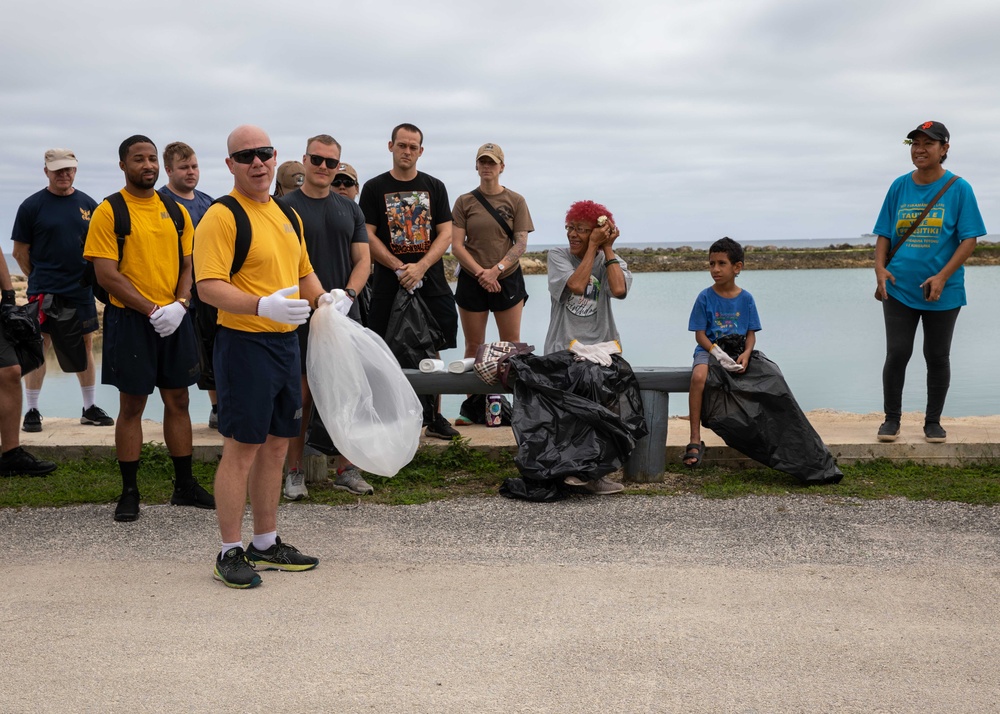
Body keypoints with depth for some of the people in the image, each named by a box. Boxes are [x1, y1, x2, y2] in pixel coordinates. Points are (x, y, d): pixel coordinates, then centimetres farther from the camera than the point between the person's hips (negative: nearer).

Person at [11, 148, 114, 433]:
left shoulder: (88, 204, 7)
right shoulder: (32, 205, -3)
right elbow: (20, 251, 1)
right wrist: (38, 278, 2)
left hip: (81, 290, 4)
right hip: (44, 291, -4)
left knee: (86, 345, 9)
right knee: (38, 347, -1)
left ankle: (90, 409, 18)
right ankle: (32, 411, 7)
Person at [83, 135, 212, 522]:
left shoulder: (176, 211, 9)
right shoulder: (109, 211, -6)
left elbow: (188, 264, 11)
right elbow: (106, 274, -12)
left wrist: (179, 304, -8)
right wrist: (152, 310, -16)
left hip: (175, 319, 4)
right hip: (130, 319, -4)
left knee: (178, 400, 10)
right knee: (131, 404, 2)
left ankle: (184, 485, 21)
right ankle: (129, 492, 12)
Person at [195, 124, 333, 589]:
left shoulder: (288, 215, 14)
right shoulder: (222, 216, -11)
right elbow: (208, 286, -21)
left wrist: (322, 298, 6)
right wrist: (263, 306, -33)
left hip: (286, 342, 8)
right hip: (244, 342, -8)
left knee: (276, 445, 13)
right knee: (241, 449, -2)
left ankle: (266, 544, 25)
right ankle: (230, 552, 9)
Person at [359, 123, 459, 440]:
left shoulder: (434, 187, 10)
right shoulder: (375, 188, 4)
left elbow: (445, 234, 3)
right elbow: (368, 236, -3)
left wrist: (421, 267, -11)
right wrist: (399, 269, -12)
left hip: (430, 281, 2)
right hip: (389, 282, -2)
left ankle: (434, 417, 12)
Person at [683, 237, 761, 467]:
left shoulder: (746, 298, 4)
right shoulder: (705, 297, -3)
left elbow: (751, 333, 5)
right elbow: (700, 334, -5)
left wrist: (746, 353, -16)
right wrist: (718, 353, -21)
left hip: (737, 351, 3)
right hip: (709, 349, -3)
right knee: (698, 377, -34)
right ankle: (695, 441, -32)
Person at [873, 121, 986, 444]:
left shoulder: (958, 188, -5)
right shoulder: (899, 187, 4)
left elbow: (969, 239, -7)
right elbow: (884, 234, 8)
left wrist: (942, 277, -18)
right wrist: (880, 268, -9)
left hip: (942, 292, -2)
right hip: (899, 288, 2)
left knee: (937, 357, 7)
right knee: (897, 354, 1)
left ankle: (933, 422, 19)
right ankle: (891, 418, 14)